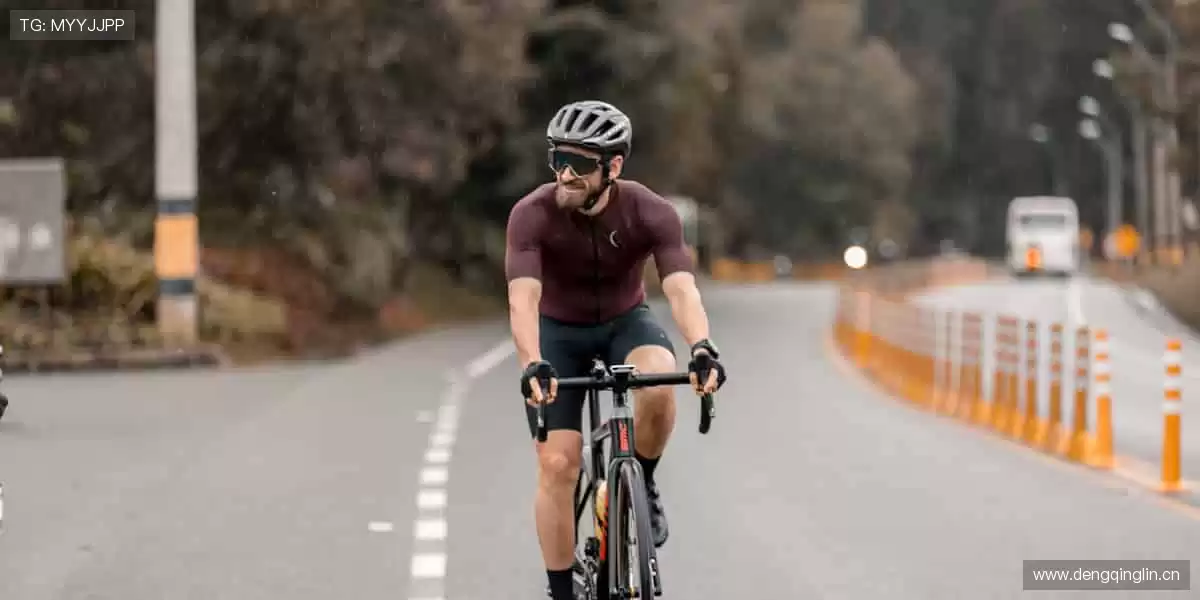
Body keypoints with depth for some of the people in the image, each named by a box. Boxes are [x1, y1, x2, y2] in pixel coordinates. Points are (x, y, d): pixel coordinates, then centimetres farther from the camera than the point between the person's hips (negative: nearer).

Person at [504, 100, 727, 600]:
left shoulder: (651, 213, -25)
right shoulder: (531, 215, -27)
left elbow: (681, 288, -35)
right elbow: (523, 298, -38)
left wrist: (702, 347, -55)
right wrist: (531, 364, -56)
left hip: (625, 322, 0)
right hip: (558, 332, 0)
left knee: (659, 386, -33)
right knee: (557, 464, -11)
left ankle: (640, 484, -5)